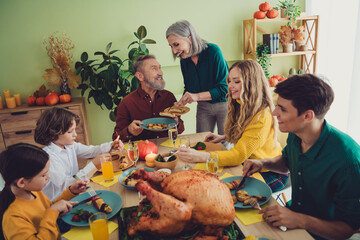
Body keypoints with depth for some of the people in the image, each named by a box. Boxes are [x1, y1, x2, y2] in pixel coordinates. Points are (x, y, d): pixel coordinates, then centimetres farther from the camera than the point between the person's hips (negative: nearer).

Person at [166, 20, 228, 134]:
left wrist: (197, 96, -31)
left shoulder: (213, 51, -21)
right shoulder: (184, 60, -4)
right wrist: (180, 104, -12)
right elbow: (188, 89, 7)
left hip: (223, 104, -4)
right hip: (203, 107, 5)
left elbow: (224, 87, -22)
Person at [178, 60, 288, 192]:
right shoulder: (243, 106, 2)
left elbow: (240, 155, -30)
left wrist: (200, 156, -39)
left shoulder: (262, 116, -27)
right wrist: (224, 138, 0)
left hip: (270, 174, -8)